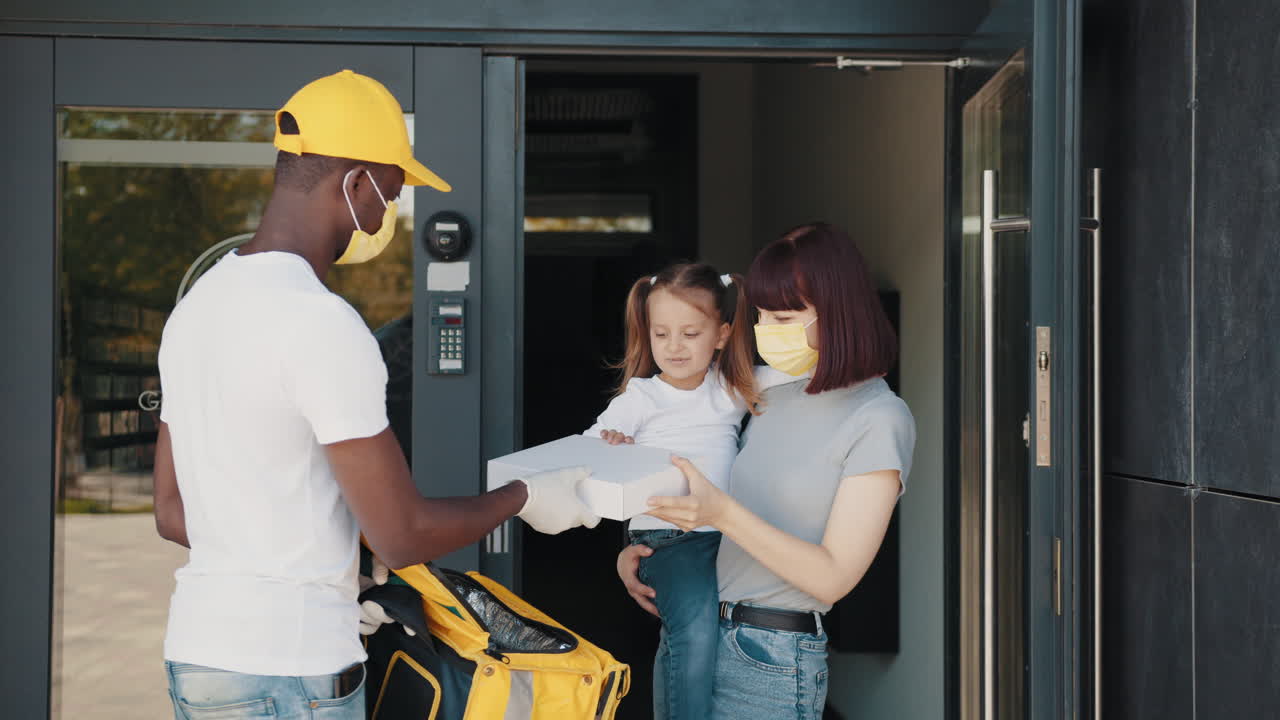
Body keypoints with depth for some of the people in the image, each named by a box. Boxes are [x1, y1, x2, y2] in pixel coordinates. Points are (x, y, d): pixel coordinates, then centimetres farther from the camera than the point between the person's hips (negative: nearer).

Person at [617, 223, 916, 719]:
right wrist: (640, 549, 6)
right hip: (708, 635, 7)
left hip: (771, 660, -6)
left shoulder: (879, 419, -10)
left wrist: (722, 512, -24)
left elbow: (832, 577, -15)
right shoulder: (777, 396, 11)